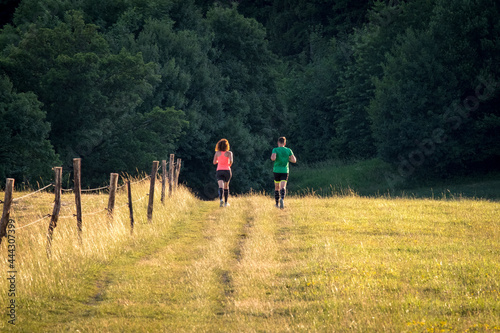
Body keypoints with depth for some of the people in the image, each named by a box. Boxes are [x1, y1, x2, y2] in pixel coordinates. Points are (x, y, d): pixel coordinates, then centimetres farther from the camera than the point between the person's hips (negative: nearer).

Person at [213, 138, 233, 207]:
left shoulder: (217, 153, 2)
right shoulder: (229, 153, -4)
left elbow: (214, 162, 6)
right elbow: (231, 161, -18)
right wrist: (230, 165, 6)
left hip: (219, 171, 0)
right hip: (227, 170, 0)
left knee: (221, 187, -12)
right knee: (226, 186, 20)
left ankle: (221, 199, -39)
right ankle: (226, 203, 25)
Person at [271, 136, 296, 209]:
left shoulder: (275, 150, -3)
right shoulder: (288, 150, 4)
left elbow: (273, 158, -20)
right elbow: (294, 160, 0)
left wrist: (272, 158, 4)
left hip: (277, 170, 0)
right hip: (285, 171, 0)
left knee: (277, 187, 16)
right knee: (283, 187, -10)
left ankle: (277, 203, 23)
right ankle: (282, 199, -39)